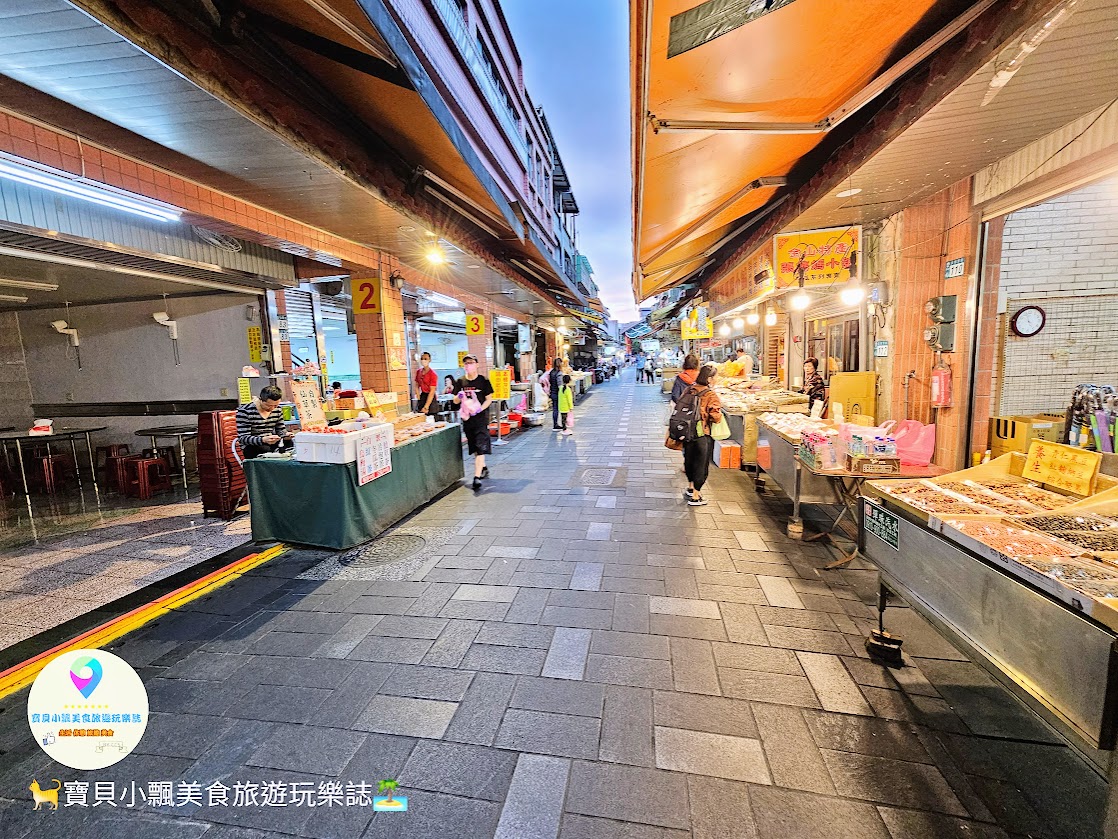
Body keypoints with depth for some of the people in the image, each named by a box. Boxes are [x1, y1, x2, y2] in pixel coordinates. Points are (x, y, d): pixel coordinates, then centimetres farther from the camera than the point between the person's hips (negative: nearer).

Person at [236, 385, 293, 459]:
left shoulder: (277, 409, 4)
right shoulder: (245, 411, -11)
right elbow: (243, 438, -15)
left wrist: (285, 435, -11)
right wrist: (263, 440, -33)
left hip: (273, 444, 5)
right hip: (252, 447, -5)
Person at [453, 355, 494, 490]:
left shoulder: (483, 380, -3)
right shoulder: (460, 382, 7)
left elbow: (489, 399, -2)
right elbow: (455, 401, 11)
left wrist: (480, 409, -18)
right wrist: (459, 396, -12)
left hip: (481, 417, -4)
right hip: (467, 418, 5)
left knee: (480, 448, -12)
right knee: (473, 447, 15)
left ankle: (477, 477, -15)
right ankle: (483, 468, 37)